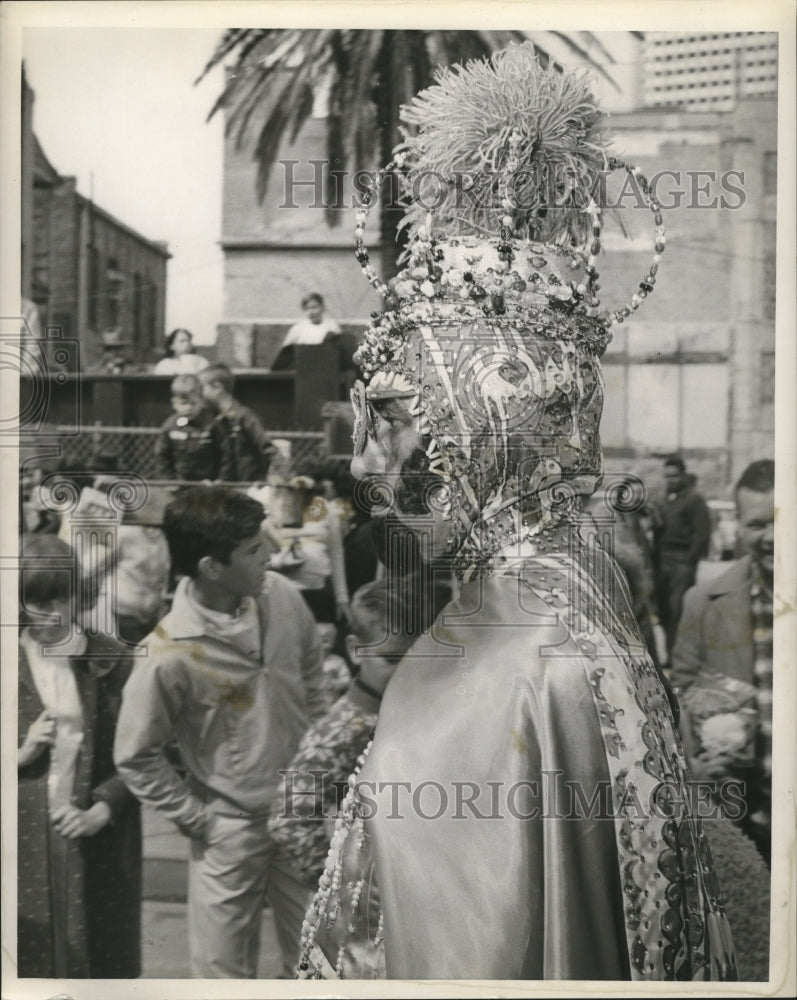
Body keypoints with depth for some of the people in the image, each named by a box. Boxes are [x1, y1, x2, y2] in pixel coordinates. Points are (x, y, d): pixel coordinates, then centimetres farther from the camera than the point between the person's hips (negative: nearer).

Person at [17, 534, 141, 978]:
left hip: (96, 841, 0)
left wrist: (102, 810, -12)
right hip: (26, 840, 0)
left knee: (100, 957, 6)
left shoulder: (111, 661, 0)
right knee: (31, 956, 2)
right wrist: (21, 755, -12)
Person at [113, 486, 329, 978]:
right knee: (225, 968, 12)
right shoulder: (168, 655, -27)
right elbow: (137, 757, -14)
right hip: (231, 826, -4)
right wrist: (200, 820, -11)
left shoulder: (281, 596, -13)